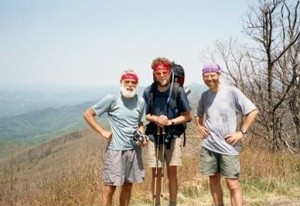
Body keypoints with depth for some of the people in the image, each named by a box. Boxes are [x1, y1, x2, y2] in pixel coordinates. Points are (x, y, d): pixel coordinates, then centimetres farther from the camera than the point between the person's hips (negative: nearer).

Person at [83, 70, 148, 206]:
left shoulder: (140, 102, 3)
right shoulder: (111, 99, -10)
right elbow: (87, 114, -4)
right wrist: (102, 131, -9)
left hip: (134, 149, 4)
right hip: (116, 149, -4)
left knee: (128, 185, 13)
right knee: (110, 187, -1)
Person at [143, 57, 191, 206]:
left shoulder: (178, 91, -8)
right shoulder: (149, 91, -5)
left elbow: (187, 116, -1)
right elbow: (145, 114, 6)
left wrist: (171, 121, -15)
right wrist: (155, 118, -14)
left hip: (173, 136, 0)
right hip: (154, 136, 1)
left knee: (172, 173, 6)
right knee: (156, 173, 6)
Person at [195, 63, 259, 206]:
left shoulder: (231, 92, -7)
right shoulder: (204, 95, 8)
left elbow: (253, 111, -7)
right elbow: (198, 115, 27)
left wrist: (241, 132, -11)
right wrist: (199, 127, 8)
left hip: (228, 146, -5)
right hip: (208, 146, 5)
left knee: (233, 184, -6)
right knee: (214, 179, 12)